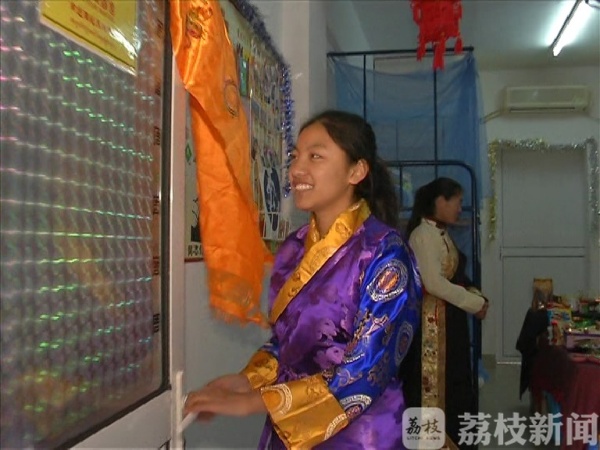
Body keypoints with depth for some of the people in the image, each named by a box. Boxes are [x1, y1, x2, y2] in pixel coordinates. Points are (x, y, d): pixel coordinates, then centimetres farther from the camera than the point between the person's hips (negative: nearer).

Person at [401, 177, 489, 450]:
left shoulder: (442, 234, 14)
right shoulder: (423, 235, -15)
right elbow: (434, 283, -23)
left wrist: (475, 295, -1)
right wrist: (475, 304, -14)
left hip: (450, 321, 10)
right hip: (432, 323, -10)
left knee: (454, 384, 16)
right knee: (433, 386, 0)